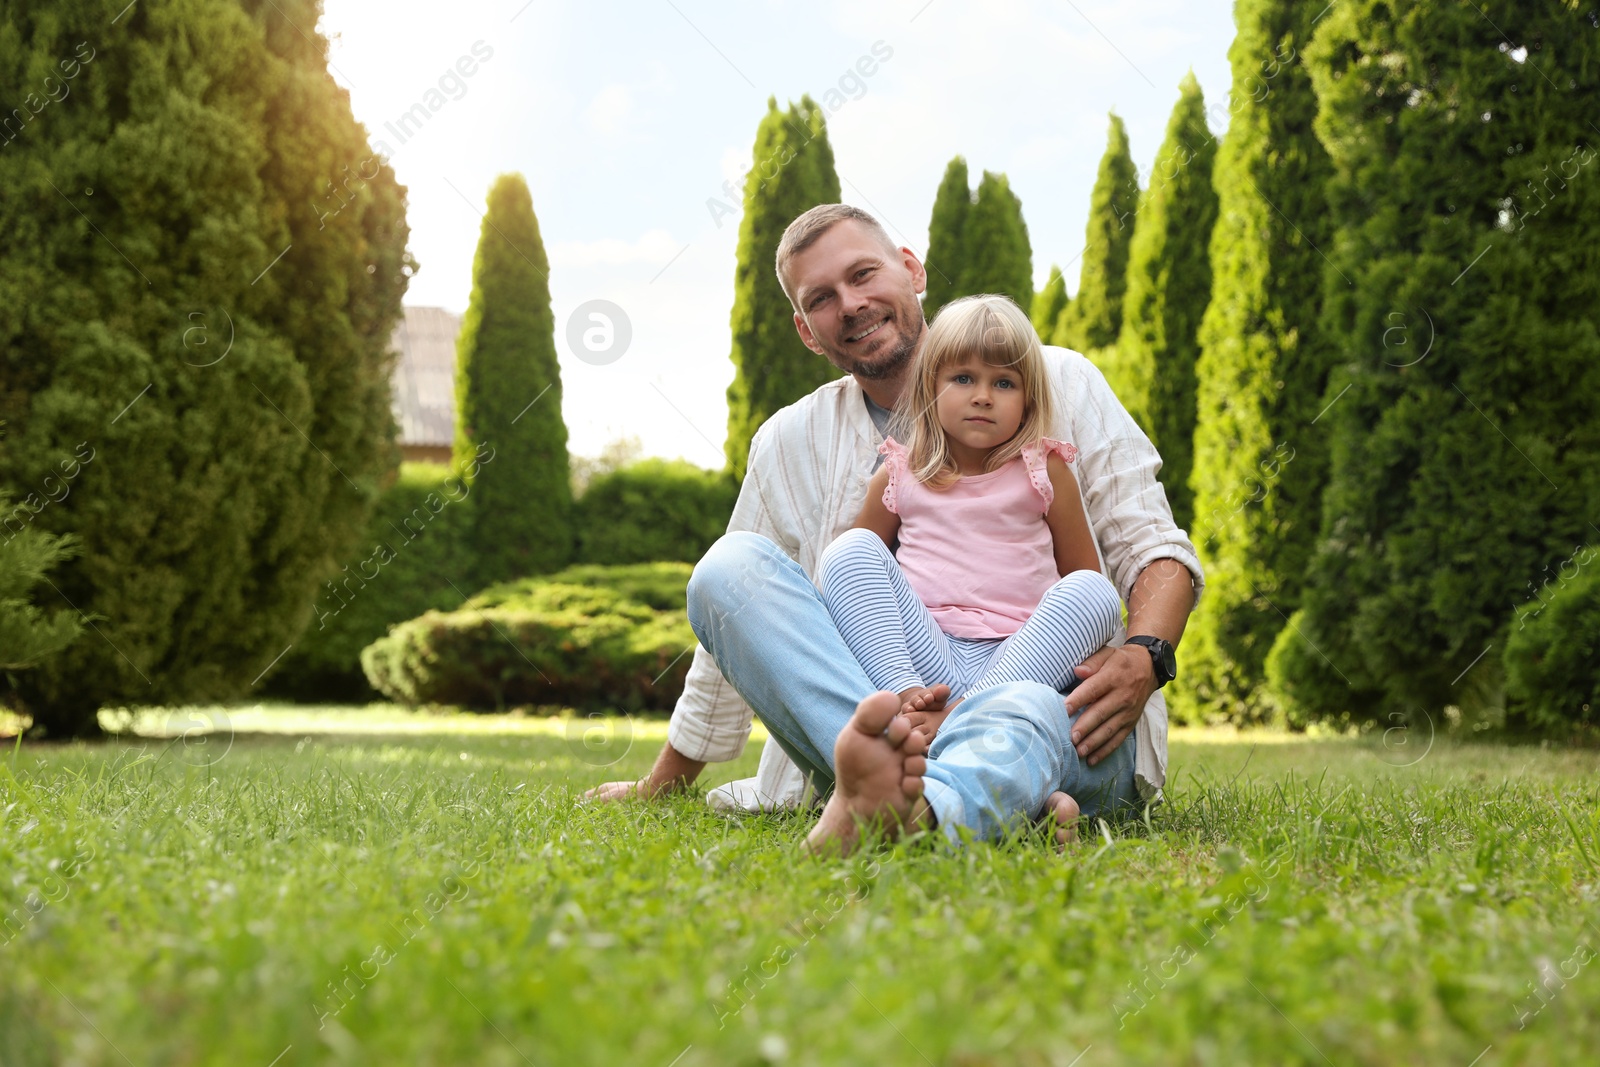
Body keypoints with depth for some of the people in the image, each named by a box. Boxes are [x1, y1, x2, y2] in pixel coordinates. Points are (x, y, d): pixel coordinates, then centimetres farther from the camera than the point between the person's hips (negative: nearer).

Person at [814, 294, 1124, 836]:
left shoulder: (1045, 471, 13)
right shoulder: (899, 477, 15)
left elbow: (1082, 576, 19)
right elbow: (851, 564, 20)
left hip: (1017, 658, 0)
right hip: (922, 654, 0)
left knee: (1092, 592, -25)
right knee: (850, 550, -17)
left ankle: (958, 721, -42)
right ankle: (907, 698, -42)